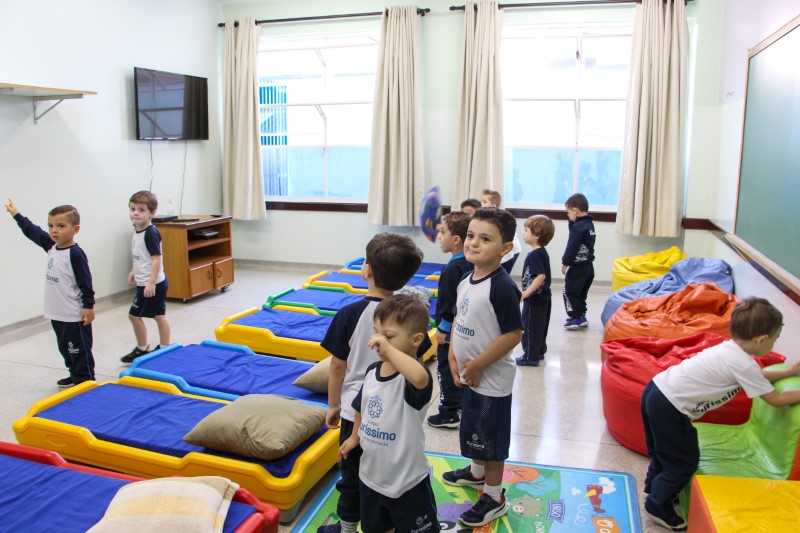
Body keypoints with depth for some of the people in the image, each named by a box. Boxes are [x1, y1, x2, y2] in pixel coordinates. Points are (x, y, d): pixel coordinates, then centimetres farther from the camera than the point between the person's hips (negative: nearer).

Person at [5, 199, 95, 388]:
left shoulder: (75, 254, -18)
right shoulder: (51, 246, 5)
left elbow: (85, 283, -17)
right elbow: (33, 231, 19)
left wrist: (88, 306, -18)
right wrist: (16, 214, 26)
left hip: (74, 315, -8)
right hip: (56, 313, 9)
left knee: (79, 350, 1)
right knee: (65, 348, 19)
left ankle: (85, 381, 11)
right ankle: (75, 376, 32)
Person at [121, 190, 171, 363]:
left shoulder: (150, 233, -20)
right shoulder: (138, 231, 8)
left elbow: (156, 258, -23)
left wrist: (151, 282, -26)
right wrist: (133, 272, 27)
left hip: (150, 284, -9)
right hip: (155, 283, 9)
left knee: (134, 315, 1)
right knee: (159, 316, 14)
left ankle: (142, 349, 15)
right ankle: (164, 349, 22)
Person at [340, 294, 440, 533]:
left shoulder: (412, 375, -27)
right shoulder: (372, 370, -5)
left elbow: (420, 378, -55)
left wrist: (389, 349, -49)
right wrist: (354, 437, 17)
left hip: (407, 483, -7)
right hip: (370, 476, 7)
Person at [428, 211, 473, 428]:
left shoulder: (452, 268, -24)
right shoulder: (470, 264, 2)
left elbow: (449, 303, -22)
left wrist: (442, 329, -13)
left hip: (450, 330, -9)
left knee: (446, 370, 3)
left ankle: (449, 414, 11)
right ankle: (461, 401, 35)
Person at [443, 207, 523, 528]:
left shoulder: (502, 287, -24)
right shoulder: (466, 281, 2)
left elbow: (513, 334, -24)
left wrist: (478, 365, -19)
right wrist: (453, 359, 1)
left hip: (491, 379, -8)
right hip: (468, 375, 8)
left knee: (490, 438, 8)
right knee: (473, 431, 26)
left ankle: (494, 497, 26)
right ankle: (476, 472, 50)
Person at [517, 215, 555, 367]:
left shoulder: (534, 254, -22)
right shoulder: (543, 252, 7)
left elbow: (541, 276, -31)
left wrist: (527, 293, -32)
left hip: (535, 298, -9)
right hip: (543, 297, 9)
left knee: (529, 326, 1)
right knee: (540, 325, 19)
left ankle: (531, 356, 8)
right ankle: (540, 351, 32)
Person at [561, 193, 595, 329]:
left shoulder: (577, 227, -19)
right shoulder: (589, 224, 9)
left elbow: (572, 247, -19)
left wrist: (564, 263, -11)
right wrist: (572, 220, 7)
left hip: (577, 267, -9)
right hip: (588, 266, 9)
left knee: (569, 292, 0)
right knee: (580, 293, 18)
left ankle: (577, 318, 0)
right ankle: (581, 316, 24)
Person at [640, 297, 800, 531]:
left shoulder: (730, 349, 11)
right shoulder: (743, 364, -15)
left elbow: (757, 376, 31)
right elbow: (776, 399, -4)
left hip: (656, 390, 9)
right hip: (669, 406, -9)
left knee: (664, 448, 30)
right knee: (685, 462, 8)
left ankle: (654, 484, 52)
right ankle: (658, 506, 25)